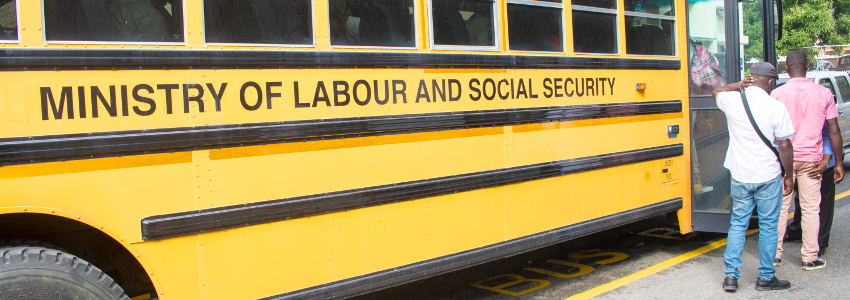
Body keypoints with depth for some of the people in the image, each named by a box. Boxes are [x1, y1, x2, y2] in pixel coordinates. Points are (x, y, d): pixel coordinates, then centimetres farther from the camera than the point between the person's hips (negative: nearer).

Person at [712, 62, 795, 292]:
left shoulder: (732, 100, -3)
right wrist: (788, 176, 2)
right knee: (768, 226, 9)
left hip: (740, 176, 3)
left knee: (737, 224, 12)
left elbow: (716, 92, 22)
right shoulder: (775, 107, -12)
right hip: (768, 176, -3)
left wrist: (742, 84, 18)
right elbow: (785, 146, -8)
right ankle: (766, 278, 17)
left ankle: (731, 275, 10)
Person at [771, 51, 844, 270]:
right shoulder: (824, 93, -1)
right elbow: (834, 132, 0)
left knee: (780, 207, 9)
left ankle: (775, 254, 15)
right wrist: (838, 163, 7)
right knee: (811, 209, 8)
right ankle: (810, 258, 13)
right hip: (811, 158, 1)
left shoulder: (778, 93, -6)